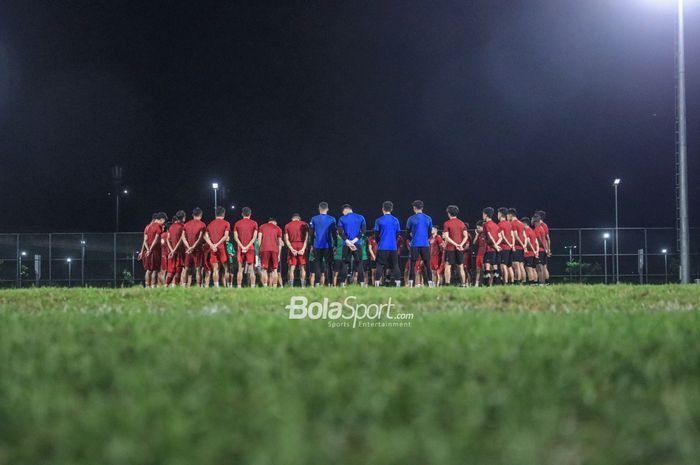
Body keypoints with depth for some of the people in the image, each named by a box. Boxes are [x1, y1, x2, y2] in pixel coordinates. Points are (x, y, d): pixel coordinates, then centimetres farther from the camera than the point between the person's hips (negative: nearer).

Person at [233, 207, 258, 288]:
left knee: (240, 269, 3)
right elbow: (254, 237, -6)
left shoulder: (237, 223, 7)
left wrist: (242, 247, -7)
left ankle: (239, 287, -1)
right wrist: (247, 247, -10)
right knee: (251, 269, 1)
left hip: (240, 248, 1)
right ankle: (252, 287, -5)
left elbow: (235, 237, -1)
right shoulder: (254, 223, 3)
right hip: (250, 248, -1)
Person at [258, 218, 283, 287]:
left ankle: (265, 286, -8)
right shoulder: (278, 229, 15)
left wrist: (259, 250, 8)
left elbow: (259, 239, 6)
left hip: (264, 249, 0)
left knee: (264, 269, 1)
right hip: (274, 250, 0)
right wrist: (279, 254, 15)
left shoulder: (262, 227, 15)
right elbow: (280, 243, 12)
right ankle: (274, 286, 1)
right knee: (274, 269, 6)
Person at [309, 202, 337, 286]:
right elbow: (334, 233, 2)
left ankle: (317, 283, -1)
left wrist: (311, 244, 13)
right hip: (328, 245, 0)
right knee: (328, 264, 3)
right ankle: (328, 283, -3)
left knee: (317, 264, 6)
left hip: (317, 245, 0)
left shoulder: (314, 219, 0)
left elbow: (311, 233, 5)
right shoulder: (332, 219, -1)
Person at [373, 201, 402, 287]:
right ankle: (398, 282, 1)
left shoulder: (379, 220, -5)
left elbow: (376, 234, 1)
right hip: (393, 247, 2)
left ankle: (377, 283, -3)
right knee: (395, 265, 6)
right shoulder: (395, 220, 3)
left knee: (379, 266, 2)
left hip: (382, 247, -2)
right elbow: (397, 233, 10)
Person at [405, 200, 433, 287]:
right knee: (427, 264, 7)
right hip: (425, 244, 2)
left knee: (412, 264, 3)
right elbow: (430, 232, 11)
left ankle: (410, 283, -4)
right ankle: (430, 282, 2)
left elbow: (408, 233, 5)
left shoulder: (411, 219, -3)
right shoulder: (428, 219, 4)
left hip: (415, 244, -2)